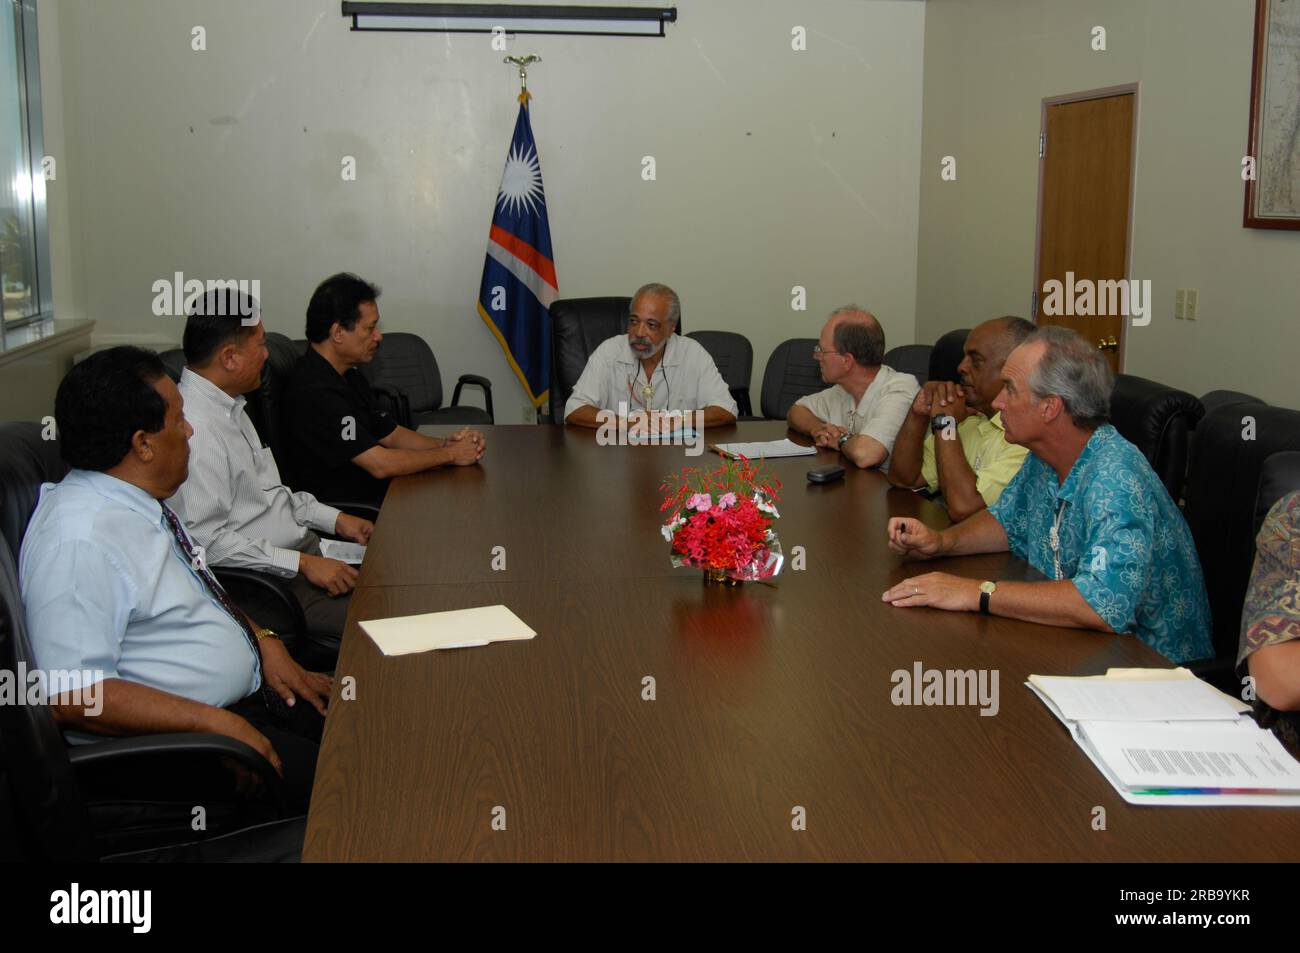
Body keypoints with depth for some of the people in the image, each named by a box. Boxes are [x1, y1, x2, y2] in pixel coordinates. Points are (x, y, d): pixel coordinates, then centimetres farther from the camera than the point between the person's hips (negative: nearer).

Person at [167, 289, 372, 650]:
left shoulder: (228, 405, 11)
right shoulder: (196, 429, -21)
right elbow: (205, 540, -24)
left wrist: (334, 519, 13)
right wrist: (302, 564, -20)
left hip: (303, 549, 10)